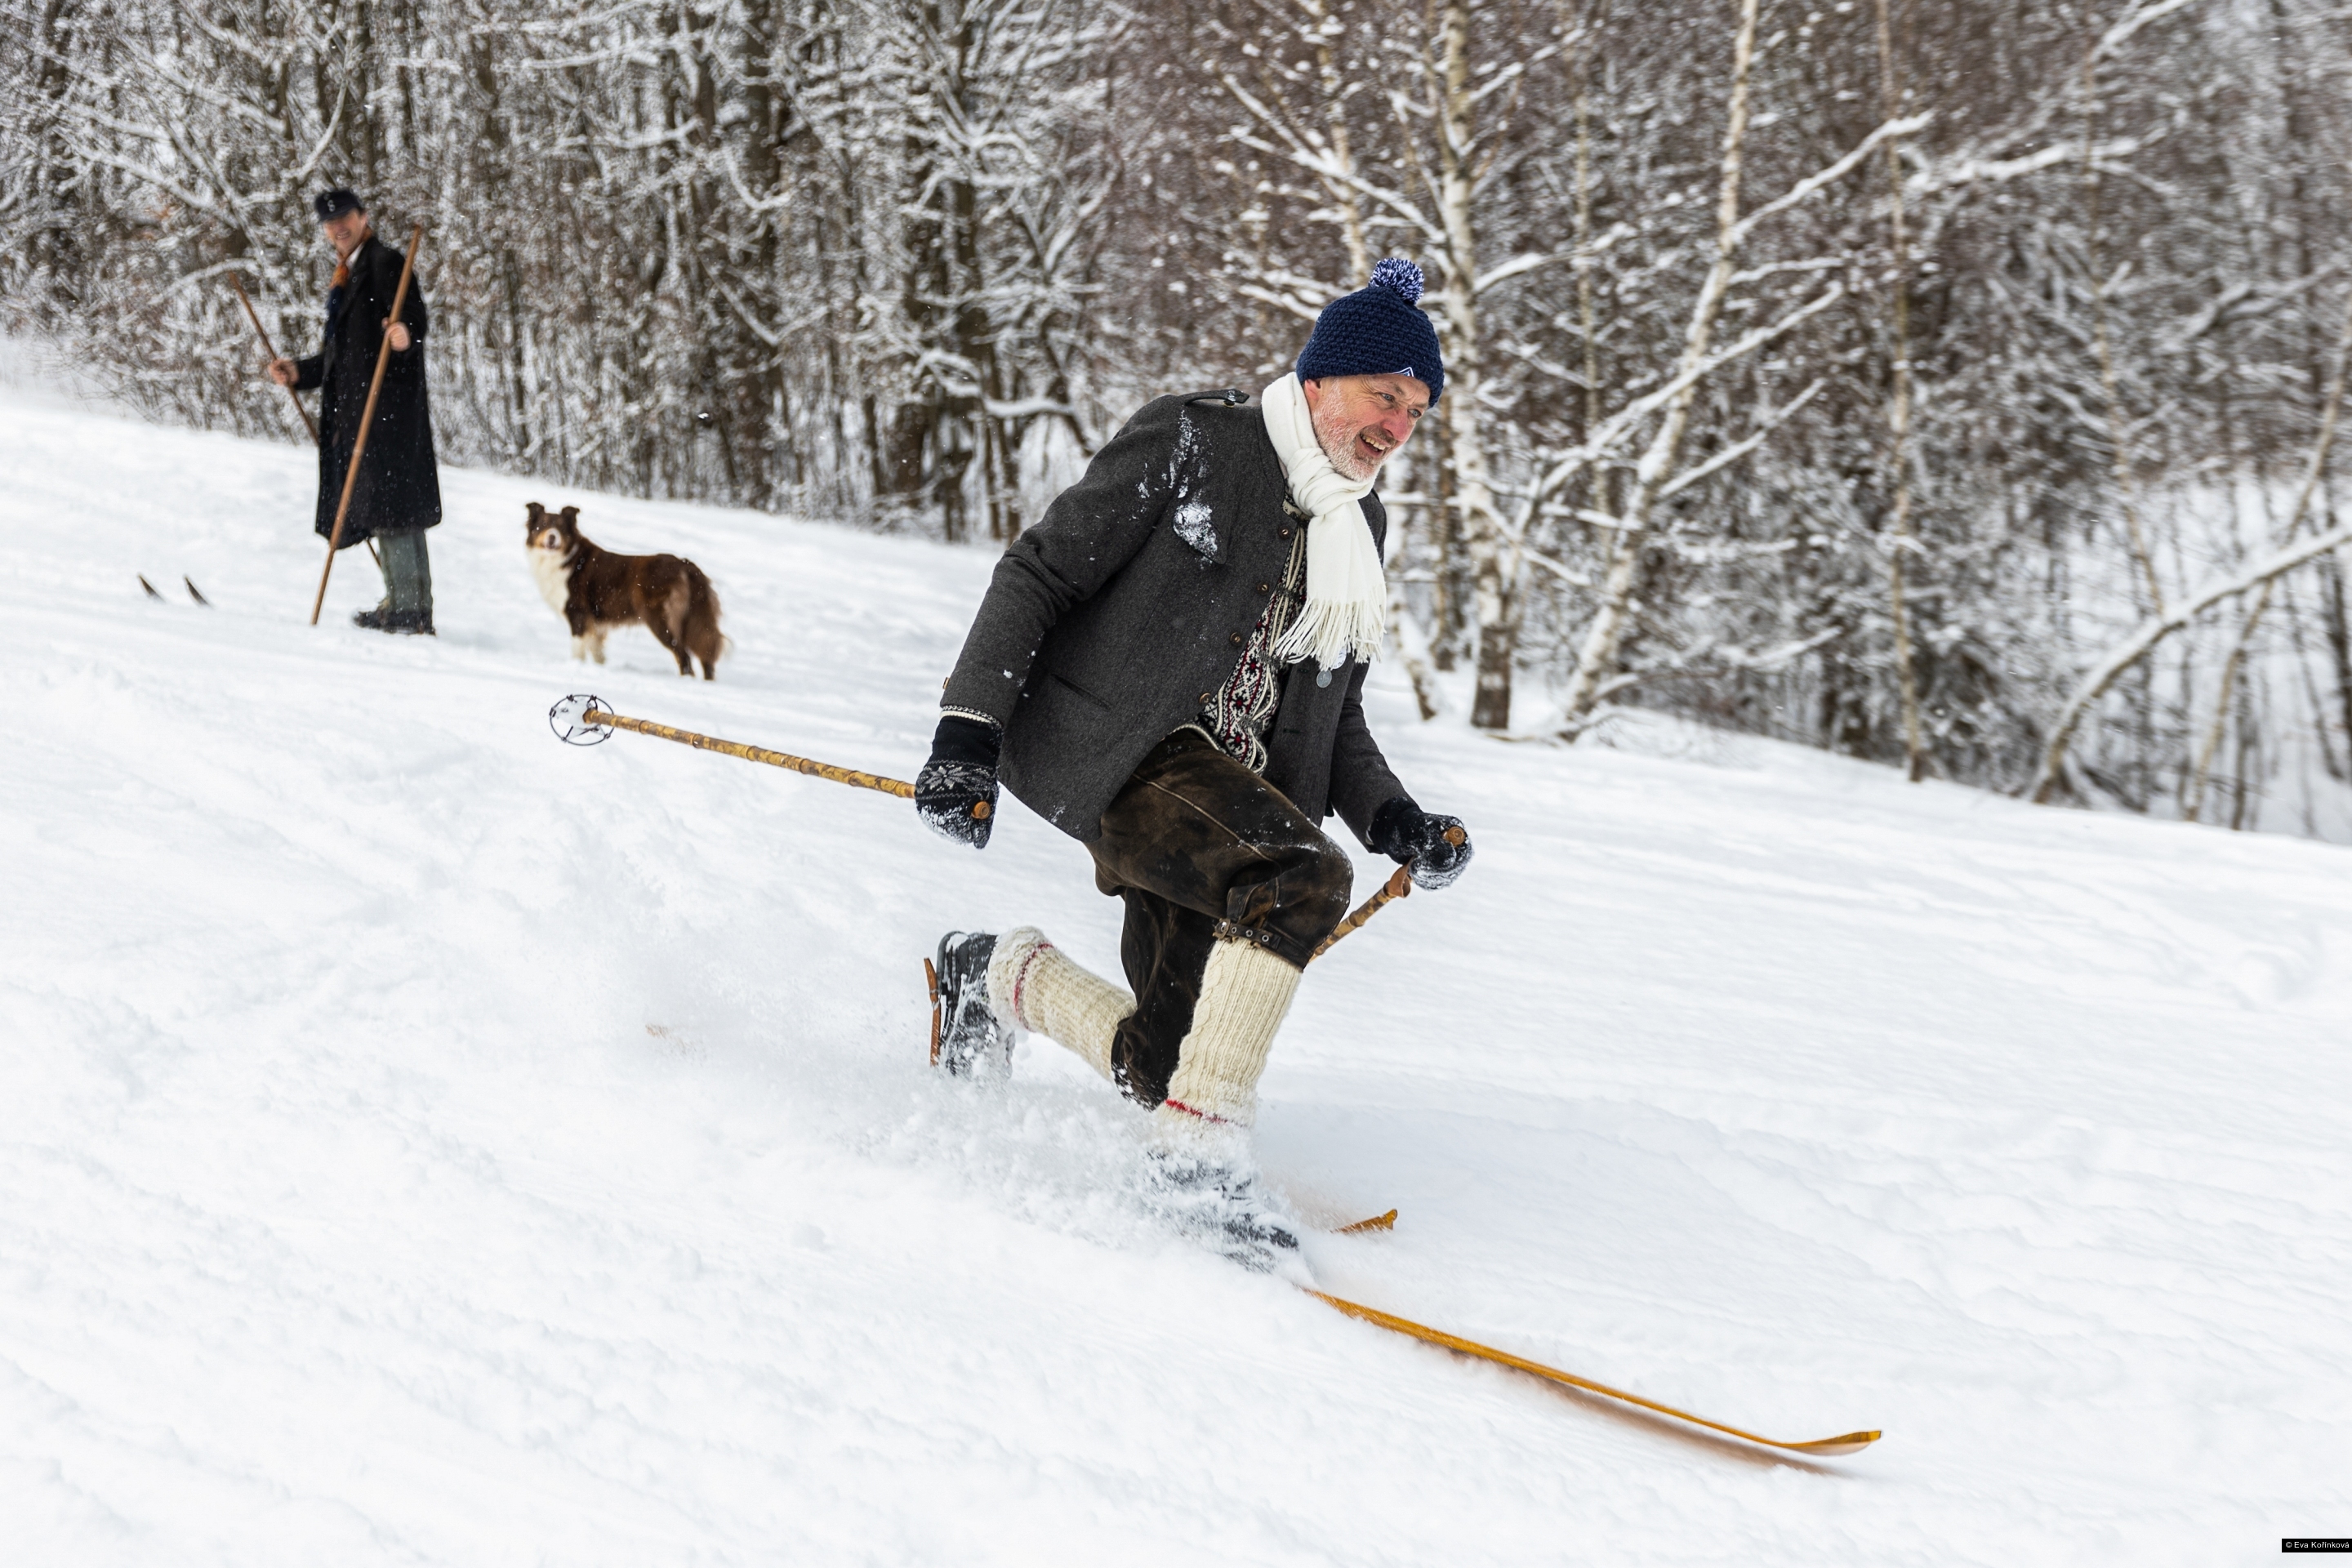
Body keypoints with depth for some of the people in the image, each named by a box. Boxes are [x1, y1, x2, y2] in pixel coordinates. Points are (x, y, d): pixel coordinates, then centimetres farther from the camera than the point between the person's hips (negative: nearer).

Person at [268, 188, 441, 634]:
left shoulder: (385, 262, -5)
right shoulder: (348, 275, 24)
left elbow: (414, 317, -18)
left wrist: (405, 335, -39)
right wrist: (300, 372, 21)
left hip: (388, 402, -10)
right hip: (358, 409, 10)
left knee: (391, 505, -13)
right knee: (383, 509, 11)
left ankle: (411, 606, -13)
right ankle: (400, 604, 15)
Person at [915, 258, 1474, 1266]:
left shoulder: (1358, 528, 18)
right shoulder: (1188, 447, -2)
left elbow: (1333, 718, 22)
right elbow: (1036, 575, -4)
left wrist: (1392, 820, 3)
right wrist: (967, 733, -14)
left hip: (1227, 792, 7)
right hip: (1113, 749, -7)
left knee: (1164, 1069, -3)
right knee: (1304, 878, -32)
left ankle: (998, 975, 26)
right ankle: (1202, 1150, -25)